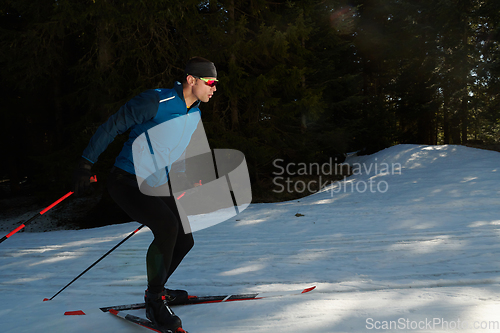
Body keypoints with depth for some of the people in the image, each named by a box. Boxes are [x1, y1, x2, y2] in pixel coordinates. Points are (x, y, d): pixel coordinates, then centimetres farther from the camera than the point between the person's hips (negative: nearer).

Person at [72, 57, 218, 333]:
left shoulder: (195, 115, 6)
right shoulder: (155, 102, -19)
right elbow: (112, 126, -14)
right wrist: (86, 163, -14)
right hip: (125, 182, -8)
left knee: (185, 239, 6)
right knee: (167, 227, -28)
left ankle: (156, 291, 31)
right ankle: (155, 303, -10)